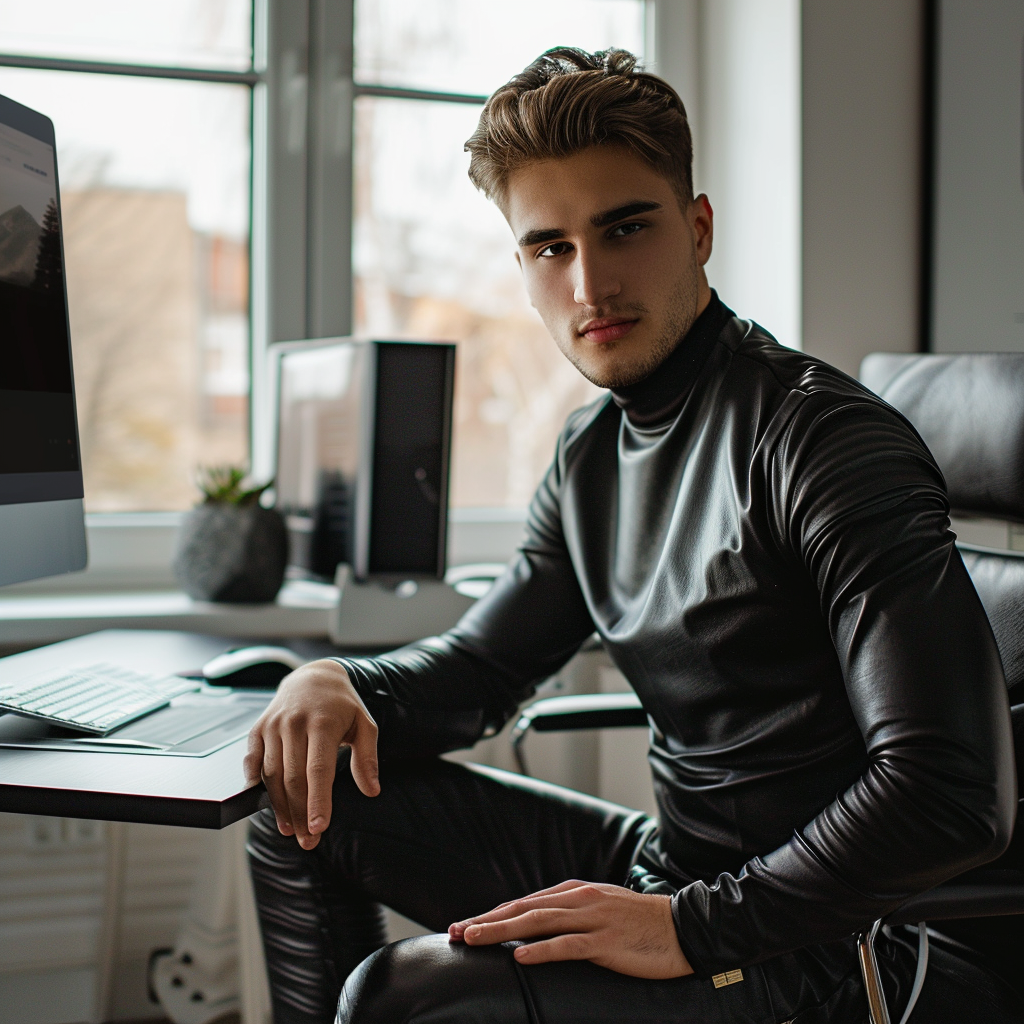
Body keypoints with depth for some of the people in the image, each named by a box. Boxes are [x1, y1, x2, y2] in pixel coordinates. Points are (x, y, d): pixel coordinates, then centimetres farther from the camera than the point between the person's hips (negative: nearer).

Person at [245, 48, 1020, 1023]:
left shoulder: (824, 440, -21)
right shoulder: (593, 452, 6)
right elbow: (482, 661, 15)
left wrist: (691, 928, -25)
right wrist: (339, 684, -7)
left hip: (808, 943, -8)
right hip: (668, 862, 8)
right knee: (311, 805, 7)